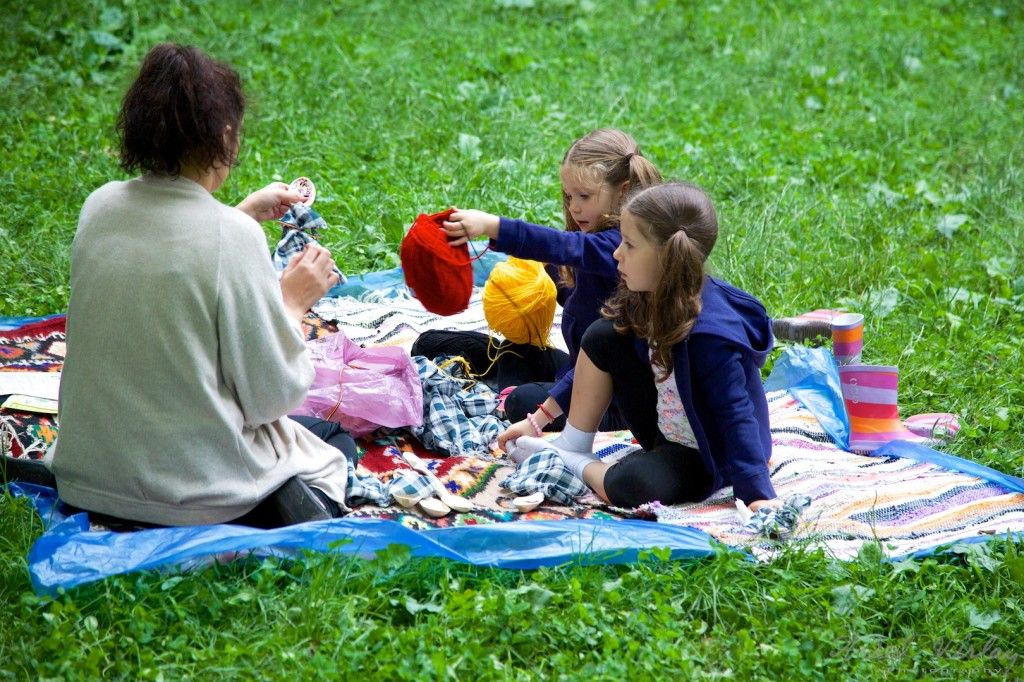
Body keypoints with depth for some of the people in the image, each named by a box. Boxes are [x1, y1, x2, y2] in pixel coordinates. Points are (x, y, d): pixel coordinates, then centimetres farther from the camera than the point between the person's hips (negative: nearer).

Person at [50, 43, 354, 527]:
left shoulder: (100, 206, -4)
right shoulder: (234, 237, -22)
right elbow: (272, 395, -13)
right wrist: (294, 303, 2)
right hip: (192, 489, -6)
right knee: (335, 442, 27)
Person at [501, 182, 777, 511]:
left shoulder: (710, 332, -33)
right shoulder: (649, 297, -7)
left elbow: (736, 416, -31)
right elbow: (593, 357, 5)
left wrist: (759, 496, -36)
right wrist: (538, 419, 7)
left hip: (706, 455, -8)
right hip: (664, 431, 8)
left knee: (631, 486, -35)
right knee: (601, 337, -7)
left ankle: (576, 466, -1)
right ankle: (572, 446, 4)